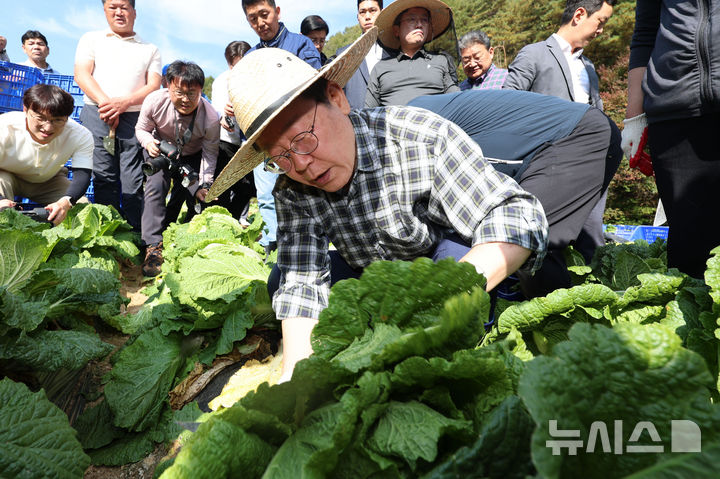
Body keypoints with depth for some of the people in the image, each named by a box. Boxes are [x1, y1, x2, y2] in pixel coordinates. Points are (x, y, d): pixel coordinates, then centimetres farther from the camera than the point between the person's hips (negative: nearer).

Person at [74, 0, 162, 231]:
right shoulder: (91, 39, 20)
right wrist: (105, 102, -12)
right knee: (104, 179, -6)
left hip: (135, 119, 0)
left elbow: (154, 86, 5)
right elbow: (81, 75, 7)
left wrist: (123, 103, -11)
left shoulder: (150, 49, 19)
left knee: (135, 184, -8)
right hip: (96, 117, 1)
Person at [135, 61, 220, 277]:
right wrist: (148, 142, -31)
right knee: (156, 187, -23)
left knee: (195, 198, -13)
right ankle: (153, 246, -22)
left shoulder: (210, 117, -30)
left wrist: (205, 184, -23)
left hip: (191, 157, 0)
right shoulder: (154, 101, -28)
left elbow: (209, 154, -16)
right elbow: (141, 129, -8)